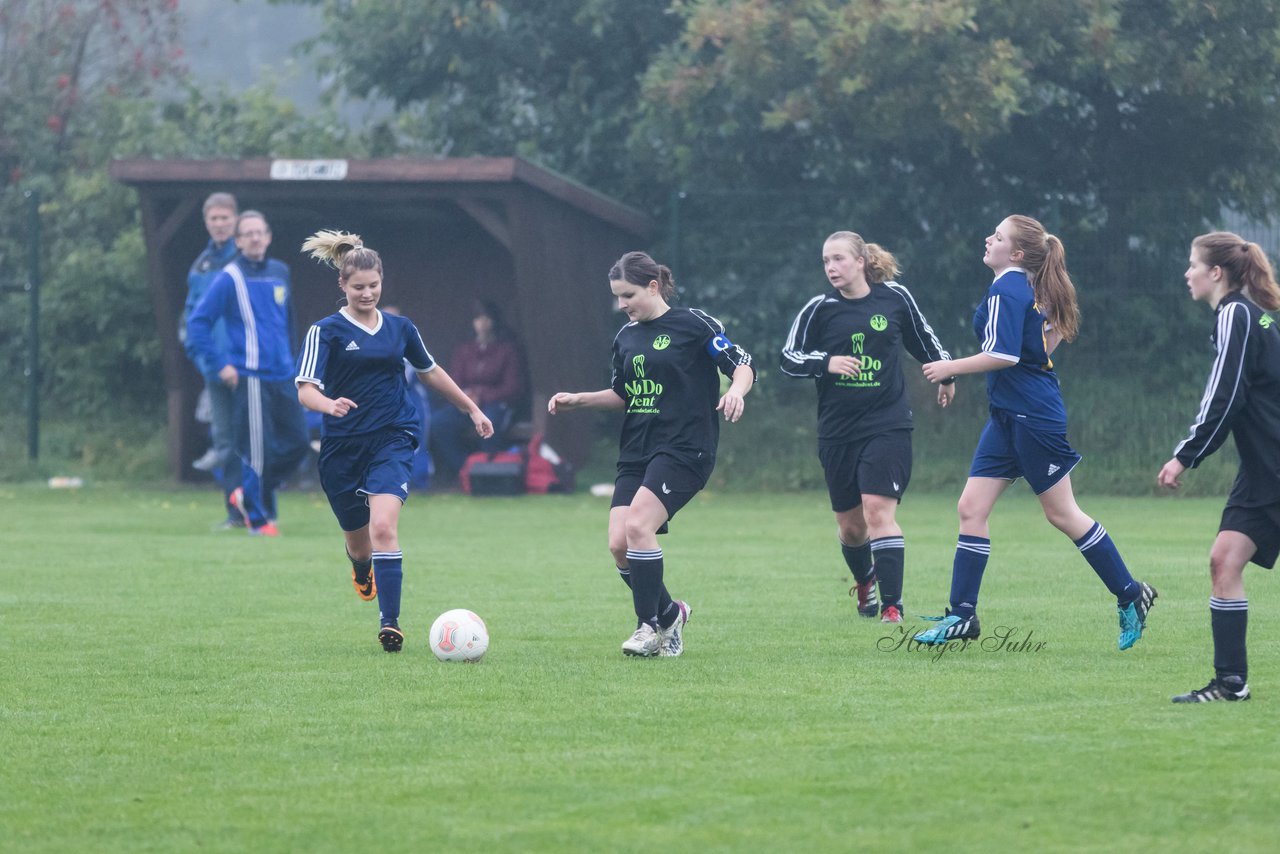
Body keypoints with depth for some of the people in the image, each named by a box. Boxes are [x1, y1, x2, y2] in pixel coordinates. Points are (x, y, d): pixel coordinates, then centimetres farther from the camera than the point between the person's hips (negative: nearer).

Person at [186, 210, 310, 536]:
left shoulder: (280, 273, 12)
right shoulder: (229, 279, -6)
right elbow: (197, 323, -5)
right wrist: (220, 363, -10)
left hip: (282, 375, 6)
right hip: (251, 377, -6)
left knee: (297, 442, 4)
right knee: (257, 448, -6)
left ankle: (249, 494, 22)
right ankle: (256, 517, 6)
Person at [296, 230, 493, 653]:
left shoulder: (400, 328, 7)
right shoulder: (327, 332, -4)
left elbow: (431, 372, 23)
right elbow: (306, 389, -14)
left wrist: (472, 409, 28)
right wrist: (330, 405, -36)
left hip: (392, 442, 0)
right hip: (343, 447, 0)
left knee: (383, 528, -22)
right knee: (357, 538, 14)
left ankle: (390, 622, -22)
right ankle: (362, 569, 52)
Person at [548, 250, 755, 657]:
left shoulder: (694, 325, -4)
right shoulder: (626, 337, 15)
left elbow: (742, 365, -6)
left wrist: (736, 390, -27)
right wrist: (577, 400, 13)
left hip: (684, 448, -7)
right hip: (637, 452, 7)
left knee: (638, 525, -24)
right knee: (619, 543, -6)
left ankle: (650, 626, -12)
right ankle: (669, 614, 17)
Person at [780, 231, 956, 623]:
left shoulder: (895, 298, 0)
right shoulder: (819, 308, -1)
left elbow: (923, 338, 17)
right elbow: (788, 358, 0)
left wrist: (946, 374, 29)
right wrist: (826, 362, -18)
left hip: (887, 425, -2)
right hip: (837, 432, 2)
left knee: (878, 510, -17)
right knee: (850, 525, 10)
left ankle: (892, 605, -16)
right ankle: (864, 583, 41)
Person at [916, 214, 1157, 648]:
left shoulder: (1006, 290, -16)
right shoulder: (1031, 288, 11)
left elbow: (1003, 354, -25)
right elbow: (1060, 328, 25)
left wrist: (951, 368, -16)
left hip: (1032, 417, -10)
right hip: (1008, 416, 10)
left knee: (1062, 514, 0)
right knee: (971, 509, 4)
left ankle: (1131, 595, 12)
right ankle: (962, 616, 4)